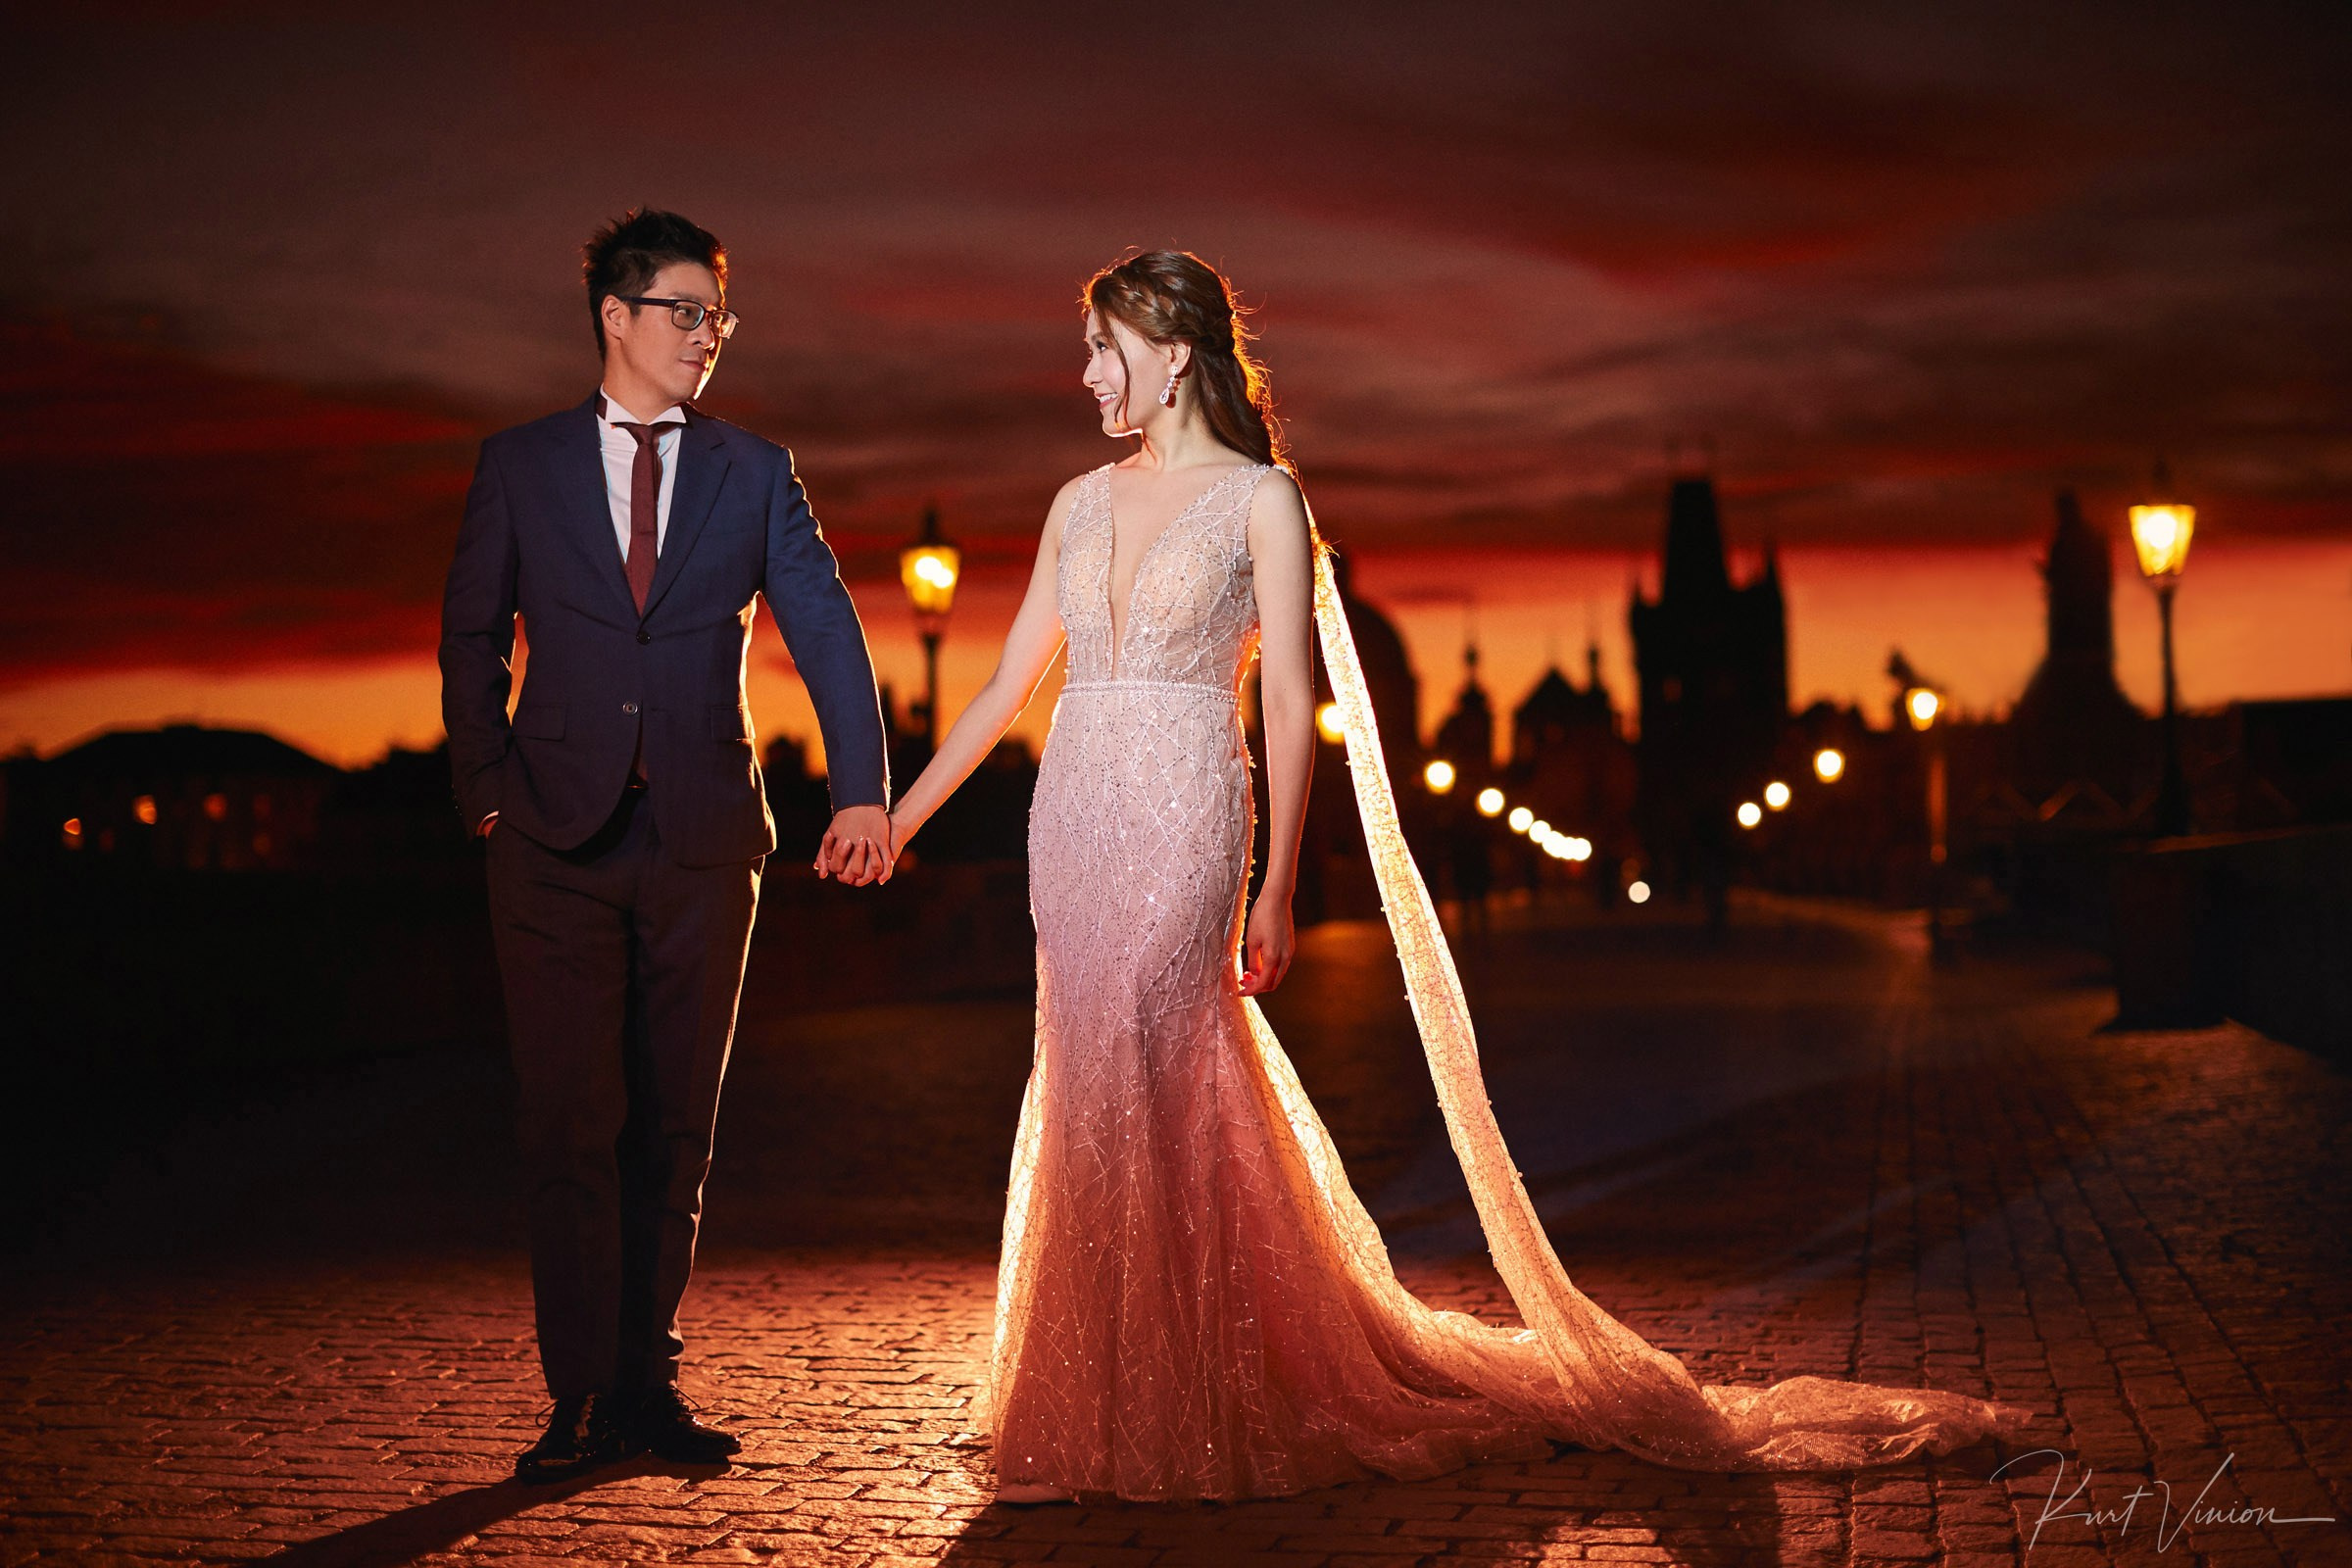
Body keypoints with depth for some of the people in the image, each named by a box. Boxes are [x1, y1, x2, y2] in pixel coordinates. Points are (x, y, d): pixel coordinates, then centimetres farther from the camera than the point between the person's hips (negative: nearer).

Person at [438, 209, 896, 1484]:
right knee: (570, 1125, -3)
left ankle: (647, 1384, 16)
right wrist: (488, 790, -2)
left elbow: (827, 633, 0)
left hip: (704, 839, 1)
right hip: (560, 840, -1)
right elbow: (471, 640, 10)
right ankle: (579, 1399, 5)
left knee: (674, 1129, 6)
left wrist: (863, 791, -12)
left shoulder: (755, 473, 9)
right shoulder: (520, 467, 8)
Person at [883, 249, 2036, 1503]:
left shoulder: (1259, 498, -4)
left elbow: (1291, 706, -7)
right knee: (1091, 1100, 9)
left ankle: (1149, 1429, 6)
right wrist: (898, 813, 15)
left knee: (1139, 1100, -7)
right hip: (1073, 824, 6)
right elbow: (1008, 680, 17)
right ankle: (1088, 1417, 20)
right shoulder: (1083, 502, 14)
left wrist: (1275, 893, -12)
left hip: (1179, 827, -6)